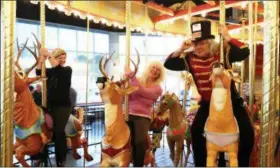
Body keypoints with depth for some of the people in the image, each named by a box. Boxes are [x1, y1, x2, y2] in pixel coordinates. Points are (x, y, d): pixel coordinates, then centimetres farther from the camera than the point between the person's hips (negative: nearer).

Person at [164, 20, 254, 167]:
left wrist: (227, 37, -31)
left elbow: (244, 52, -30)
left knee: (247, 132, -4)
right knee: (196, 130, -13)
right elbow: (168, 65, -14)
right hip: (207, 103, 1)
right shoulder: (190, 58, -9)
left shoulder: (223, 53, -16)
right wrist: (181, 49, -24)